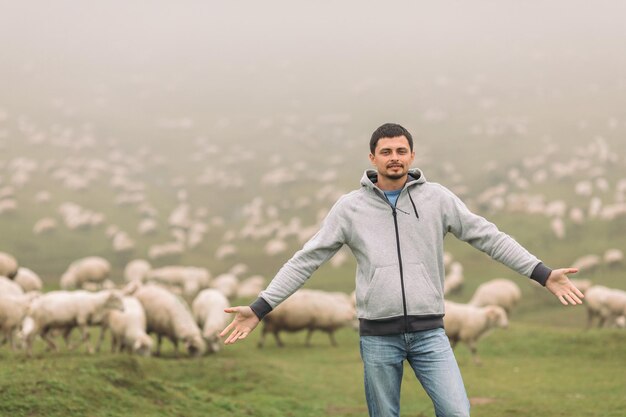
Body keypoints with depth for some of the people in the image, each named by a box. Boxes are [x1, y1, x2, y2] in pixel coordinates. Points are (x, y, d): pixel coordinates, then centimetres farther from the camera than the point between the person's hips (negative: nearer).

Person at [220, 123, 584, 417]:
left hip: (428, 332, 0)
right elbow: (307, 260, 2)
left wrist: (544, 274, -6)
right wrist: (260, 308, -3)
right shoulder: (350, 207, 1)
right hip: (378, 336, 0)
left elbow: (489, 237, 1)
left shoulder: (438, 199, 2)